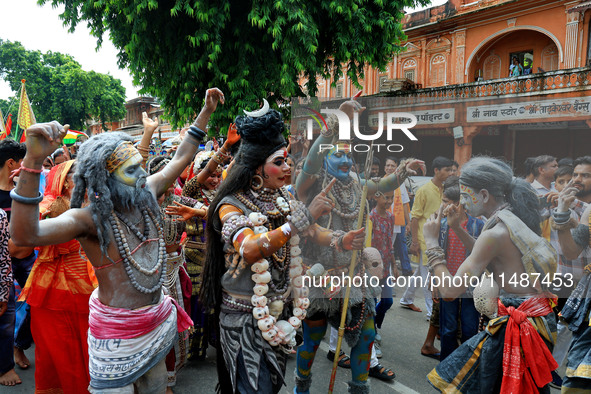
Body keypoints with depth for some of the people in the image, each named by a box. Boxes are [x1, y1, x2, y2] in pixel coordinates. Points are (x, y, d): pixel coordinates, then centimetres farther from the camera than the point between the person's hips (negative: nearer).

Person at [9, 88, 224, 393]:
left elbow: (181, 159, 9)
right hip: (118, 334, -6)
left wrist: (206, 112, 10)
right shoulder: (89, 219, -22)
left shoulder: (145, 196, -2)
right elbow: (25, 235, -40)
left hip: (159, 321, 7)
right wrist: (34, 160, -49)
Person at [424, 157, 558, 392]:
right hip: (540, 322, 9)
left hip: (516, 328, -9)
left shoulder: (495, 233, -21)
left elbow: (451, 290, -21)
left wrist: (432, 243, -15)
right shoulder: (518, 220, 5)